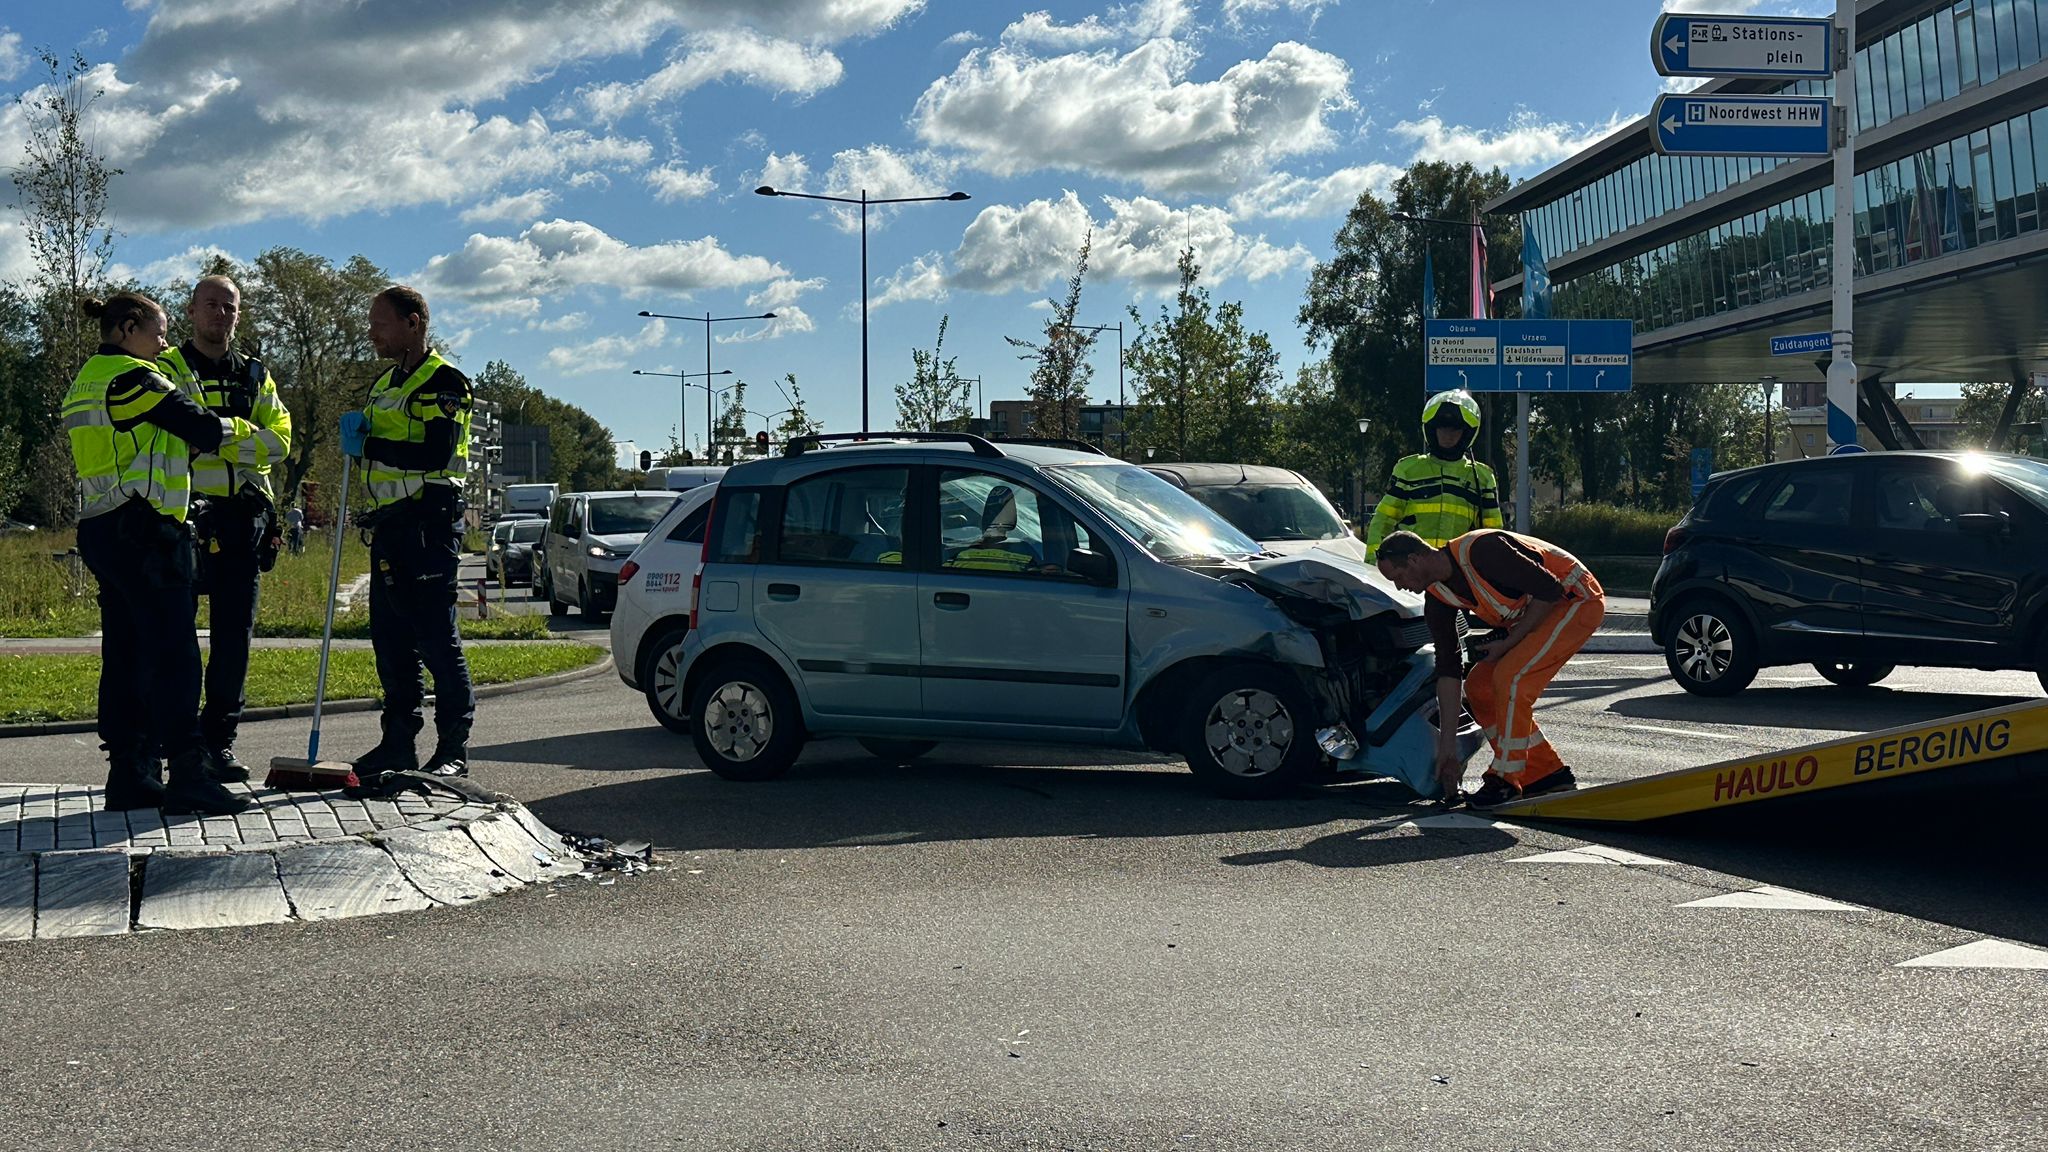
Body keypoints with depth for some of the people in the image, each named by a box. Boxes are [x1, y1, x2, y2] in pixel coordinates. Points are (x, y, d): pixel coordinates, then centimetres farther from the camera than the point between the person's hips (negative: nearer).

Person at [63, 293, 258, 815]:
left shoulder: (85, 383, 20)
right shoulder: (131, 377, -10)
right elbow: (203, 429, -12)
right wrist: (240, 429, 6)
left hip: (100, 530, 10)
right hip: (142, 530, -10)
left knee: (124, 654, 10)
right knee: (174, 654, -10)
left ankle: (128, 776, 11)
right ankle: (190, 775, -12)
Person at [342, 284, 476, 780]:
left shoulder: (443, 381, -8)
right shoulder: (384, 385, 20)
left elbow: (436, 454, -21)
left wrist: (368, 444, -15)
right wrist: (359, 436, 3)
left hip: (428, 525, -9)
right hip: (388, 526, 9)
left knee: (437, 640, -6)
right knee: (390, 641, 10)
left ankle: (454, 748, 0)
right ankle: (398, 743, 17)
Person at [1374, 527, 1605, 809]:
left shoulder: (1481, 550, -29)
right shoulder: (1438, 598, -3)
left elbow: (1550, 590, -26)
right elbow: (1447, 667, 0)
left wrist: (1508, 642, -19)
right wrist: (1448, 746, -2)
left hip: (1579, 598, -9)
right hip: (1532, 613, 9)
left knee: (1510, 675, -22)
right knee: (1478, 686, 3)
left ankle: (1506, 781, -11)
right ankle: (1546, 773, 11)